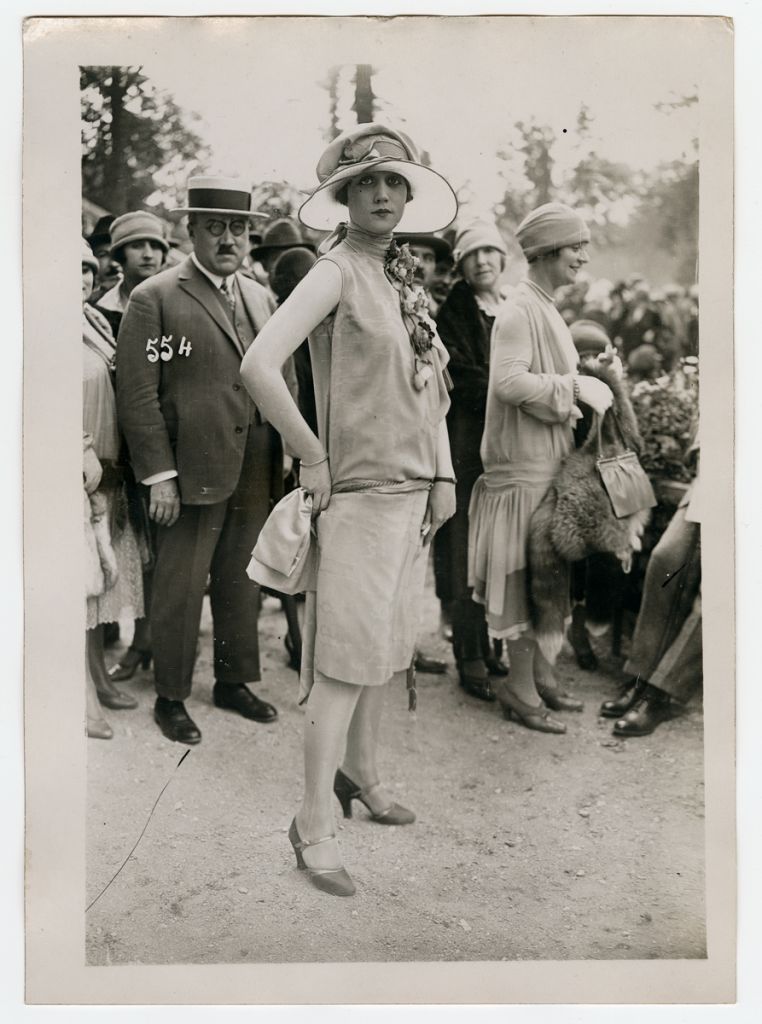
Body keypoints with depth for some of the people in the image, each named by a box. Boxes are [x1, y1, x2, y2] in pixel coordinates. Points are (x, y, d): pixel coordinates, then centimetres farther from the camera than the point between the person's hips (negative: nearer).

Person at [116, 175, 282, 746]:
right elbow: (138, 393, -9)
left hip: (255, 475, 5)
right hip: (191, 474, -5)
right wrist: (159, 474, -13)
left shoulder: (261, 299, 13)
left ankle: (234, 682, 30)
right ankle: (171, 697, 19)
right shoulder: (155, 298, -5)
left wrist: (283, 458, 8)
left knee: (241, 585, 15)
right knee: (180, 589, 4)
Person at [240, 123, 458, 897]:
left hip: (412, 490, 8)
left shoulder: (401, 278, 12)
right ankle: (314, 824, 7)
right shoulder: (336, 271, -13)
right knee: (347, 656, -5)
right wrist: (312, 457, -17)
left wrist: (443, 476, 10)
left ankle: (360, 775, 35)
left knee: (386, 646, 17)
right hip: (360, 492, -8)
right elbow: (258, 367, -25)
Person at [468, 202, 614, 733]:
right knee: (525, 574, -2)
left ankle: (540, 674, 26)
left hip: (548, 458, 10)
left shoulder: (545, 308, 16)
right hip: (523, 464, -10)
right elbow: (508, 381, -26)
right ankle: (522, 686, 8)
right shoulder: (519, 310, -15)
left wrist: (578, 393, 7)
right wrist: (572, 386, -20)